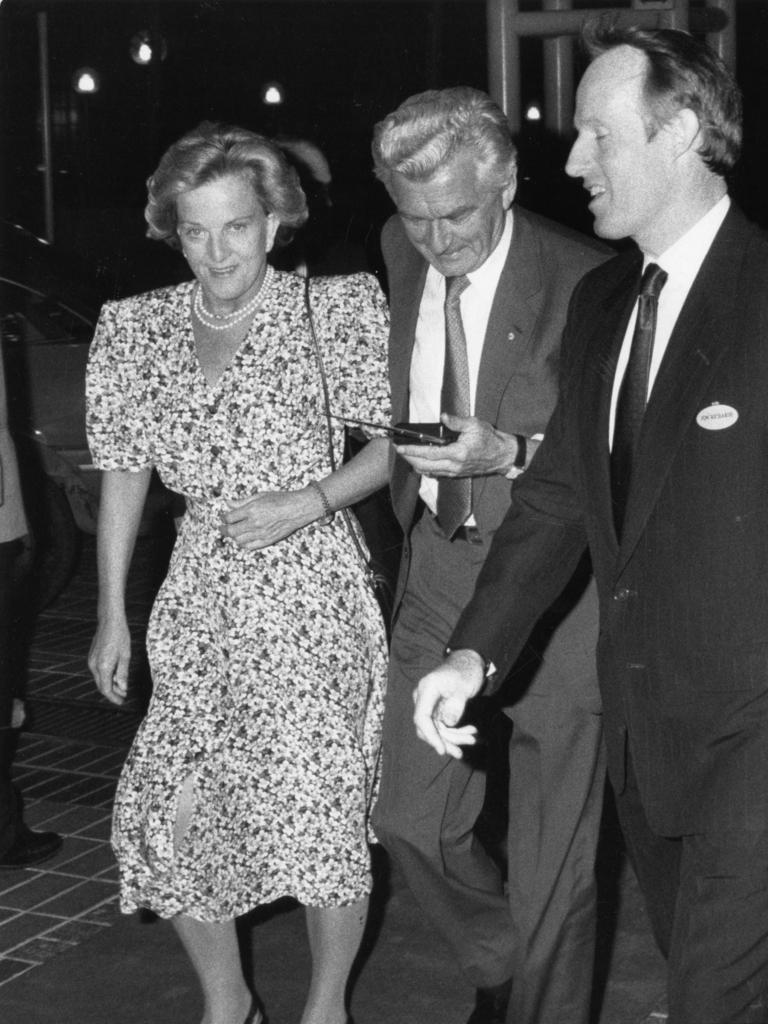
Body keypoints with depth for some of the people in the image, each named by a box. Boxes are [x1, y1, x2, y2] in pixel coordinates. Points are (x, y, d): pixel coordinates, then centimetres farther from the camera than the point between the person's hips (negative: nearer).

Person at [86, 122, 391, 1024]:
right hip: (198, 601, 3)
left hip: (309, 588, -3)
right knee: (169, 813, -1)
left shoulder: (336, 311, -4)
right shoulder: (134, 328, 6)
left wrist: (311, 499, -13)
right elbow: (125, 469, 11)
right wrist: (112, 612, 9)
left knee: (318, 812, -7)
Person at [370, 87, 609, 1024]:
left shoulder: (583, 281, -15)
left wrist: (510, 453, -27)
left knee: (551, 856, 6)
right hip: (437, 579, 5)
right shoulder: (402, 254, 3)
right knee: (411, 822, 9)